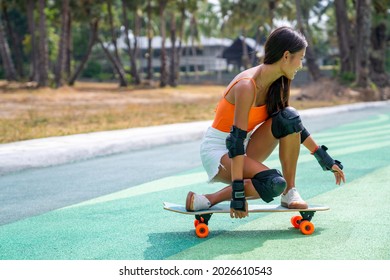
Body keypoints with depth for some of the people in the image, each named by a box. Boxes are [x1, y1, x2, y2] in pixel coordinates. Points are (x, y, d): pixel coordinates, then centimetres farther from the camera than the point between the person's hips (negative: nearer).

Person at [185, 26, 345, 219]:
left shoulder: (276, 84, 0)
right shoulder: (247, 85, -25)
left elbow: (294, 123, 14)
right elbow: (236, 139, -30)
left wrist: (325, 159, 14)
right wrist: (237, 190, -34)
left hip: (245, 147, 8)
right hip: (218, 148, -8)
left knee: (289, 118, -15)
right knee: (274, 184, -30)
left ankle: (289, 193, -9)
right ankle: (207, 200, -17)